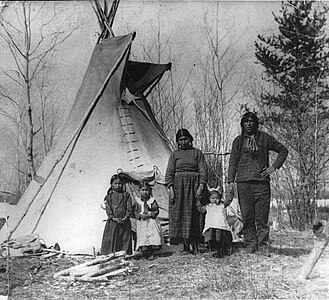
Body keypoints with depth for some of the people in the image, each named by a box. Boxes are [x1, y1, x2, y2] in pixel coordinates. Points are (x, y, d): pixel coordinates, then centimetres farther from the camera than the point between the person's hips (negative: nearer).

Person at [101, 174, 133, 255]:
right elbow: (108, 209, 0)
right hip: (112, 222, 0)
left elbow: (129, 208, 1)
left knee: (125, 239, -1)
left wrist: (126, 217, -14)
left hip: (124, 221, 0)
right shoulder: (109, 196, 7)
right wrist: (113, 218, -13)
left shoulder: (126, 195, 7)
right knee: (111, 239, -1)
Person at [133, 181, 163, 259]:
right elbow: (135, 212, 5)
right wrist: (140, 215, -13)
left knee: (153, 237, -8)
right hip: (142, 223, 1)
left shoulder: (152, 201, 3)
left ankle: (151, 253, 8)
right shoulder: (137, 202, 6)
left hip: (152, 221, 0)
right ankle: (144, 253, 9)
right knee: (143, 238, -4)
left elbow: (156, 211, -1)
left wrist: (150, 215, -16)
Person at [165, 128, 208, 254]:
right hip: (179, 185, 1)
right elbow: (169, 173, 7)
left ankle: (195, 245, -3)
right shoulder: (174, 154, 12)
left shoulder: (197, 153, 9)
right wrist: (170, 188, -6)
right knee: (180, 214, -5)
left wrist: (201, 187, -11)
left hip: (194, 185, -1)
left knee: (194, 215, -4)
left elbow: (203, 171, 2)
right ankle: (185, 246, -3)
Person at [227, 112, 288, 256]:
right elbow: (233, 161, 11)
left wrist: (274, 167, 5)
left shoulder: (264, 138, 10)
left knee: (262, 216, -3)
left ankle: (263, 245, 3)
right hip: (243, 182, 1)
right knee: (247, 215, 0)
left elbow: (283, 150, 15)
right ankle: (250, 244, 7)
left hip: (261, 181, -1)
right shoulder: (238, 140, 13)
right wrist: (231, 180, 1)